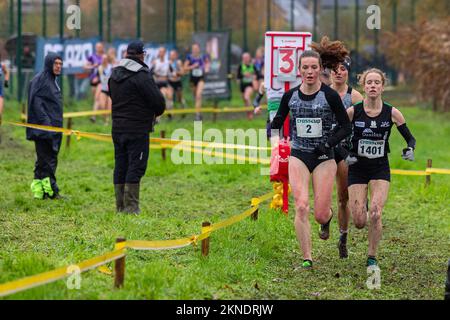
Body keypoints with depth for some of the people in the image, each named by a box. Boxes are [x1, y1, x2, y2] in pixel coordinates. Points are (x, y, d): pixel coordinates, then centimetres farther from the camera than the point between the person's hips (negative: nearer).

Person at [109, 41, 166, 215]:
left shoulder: (115, 74, 11)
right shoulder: (141, 75, -15)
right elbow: (158, 101, -14)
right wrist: (157, 112, 8)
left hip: (118, 127, 7)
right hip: (138, 130, -7)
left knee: (120, 165, 10)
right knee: (136, 166, -4)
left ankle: (120, 205, 13)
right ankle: (131, 206, -6)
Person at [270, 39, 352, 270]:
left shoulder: (330, 96, -7)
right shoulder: (290, 96, 1)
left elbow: (346, 127, -1)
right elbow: (278, 121, 13)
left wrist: (329, 143, -16)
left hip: (324, 158, -1)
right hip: (298, 157, 2)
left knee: (320, 214, -2)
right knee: (301, 206, -15)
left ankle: (327, 219, 39)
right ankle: (306, 258, -5)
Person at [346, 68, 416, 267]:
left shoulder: (392, 113, -6)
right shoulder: (353, 112, -8)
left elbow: (410, 138, 2)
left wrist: (410, 149, -19)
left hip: (380, 169, 0)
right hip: (357, 169, 0)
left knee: (375, 214, -17)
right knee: (359, 222, -6)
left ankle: (372, 257, 1)